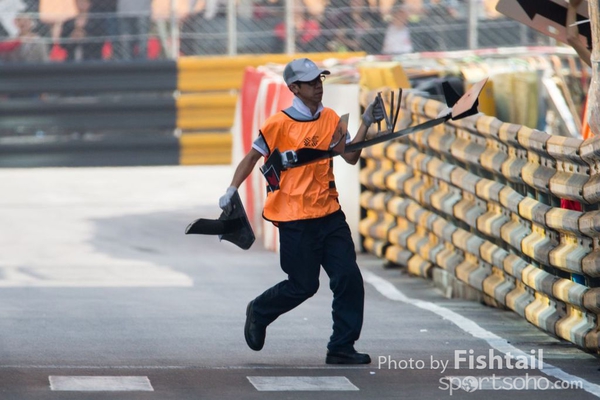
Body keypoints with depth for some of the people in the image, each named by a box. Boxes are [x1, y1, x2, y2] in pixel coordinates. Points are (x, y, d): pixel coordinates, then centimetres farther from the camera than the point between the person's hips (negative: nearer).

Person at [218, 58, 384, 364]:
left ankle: (342, 348, 3)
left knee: (349, 278, -5)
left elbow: (350, 156, 5)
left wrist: (366, 124, -6)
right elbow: (252, 157, -2)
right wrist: (231, 190, -12)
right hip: (295, 219, -5)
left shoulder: (330, 119, 7)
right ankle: (258, 313, 29)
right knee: (303, 286, 1)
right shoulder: (279, 123, -8)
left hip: (329, 214, 5)